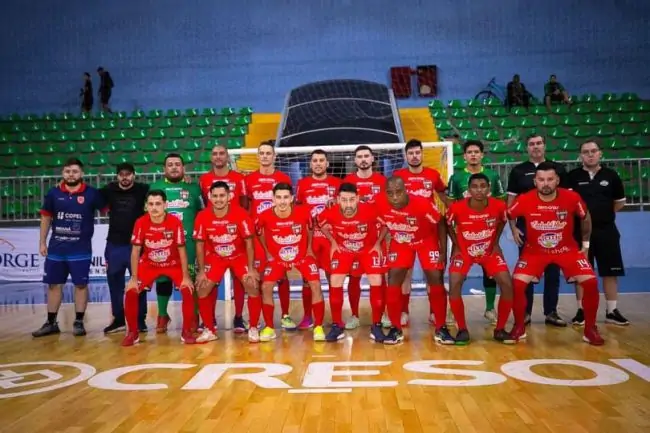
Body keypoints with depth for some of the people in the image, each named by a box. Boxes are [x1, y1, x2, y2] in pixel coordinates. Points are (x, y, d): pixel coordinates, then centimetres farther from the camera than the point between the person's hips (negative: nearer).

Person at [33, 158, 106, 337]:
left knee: (81, 284, 3)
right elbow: (46, 218, 11)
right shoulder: (53, 193, 3)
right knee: (53, 284, 10)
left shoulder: (91, 193, -5)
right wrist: (42, 242, 9)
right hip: (56, 248, 3)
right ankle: (51, 323, 22)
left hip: (81, 249, -3)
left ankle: (78, 322, 14)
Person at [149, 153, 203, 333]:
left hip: (188, 240, -1)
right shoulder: (155, 187, 10)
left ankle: (193, 316, 14)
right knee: (162, 278, 6)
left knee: (190, 277, 1)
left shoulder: (193, 187, 8)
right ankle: (162, 315, 21)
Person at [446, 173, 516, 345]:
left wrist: (496, 243, 1)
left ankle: (500, 329, 7)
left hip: (489, 251, 2)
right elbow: (448, 224, -3)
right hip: (464, 251, -1)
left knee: (507, 284, -12)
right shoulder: (457, 207, -26)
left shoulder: (499, 206, -21)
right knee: (454, 284, -20)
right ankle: (462, 329, -2)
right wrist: (456, 246, -4)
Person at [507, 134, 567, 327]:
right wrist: (513, 228, -5)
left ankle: (551, 312, 17)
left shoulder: (558, 169, 7)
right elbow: (510, 202, 3)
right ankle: (525, 312, 13)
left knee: (552, 271, 6)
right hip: (526, 228, -1)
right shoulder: (518, 171, 4)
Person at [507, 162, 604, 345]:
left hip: (567, 249, 1)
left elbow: (585, 218, 3)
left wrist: (586, 243, 8)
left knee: (590, 282, -13)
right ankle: (519, 327, 5)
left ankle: (590, 329, 8)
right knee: (517, 284, -17)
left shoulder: (572, 198, -18)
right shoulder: (524, 200, -21)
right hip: (535, 250, -1)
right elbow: (505, 216, -4)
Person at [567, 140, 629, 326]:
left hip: (606, 230, 2)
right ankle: (582, 311, 13)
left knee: (610, 272, 6)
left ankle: (611, 311, 17)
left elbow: (620, 202, 13)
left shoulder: (611, 175, 3)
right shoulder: (572, 176, -2)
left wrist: (603, 213, 6)